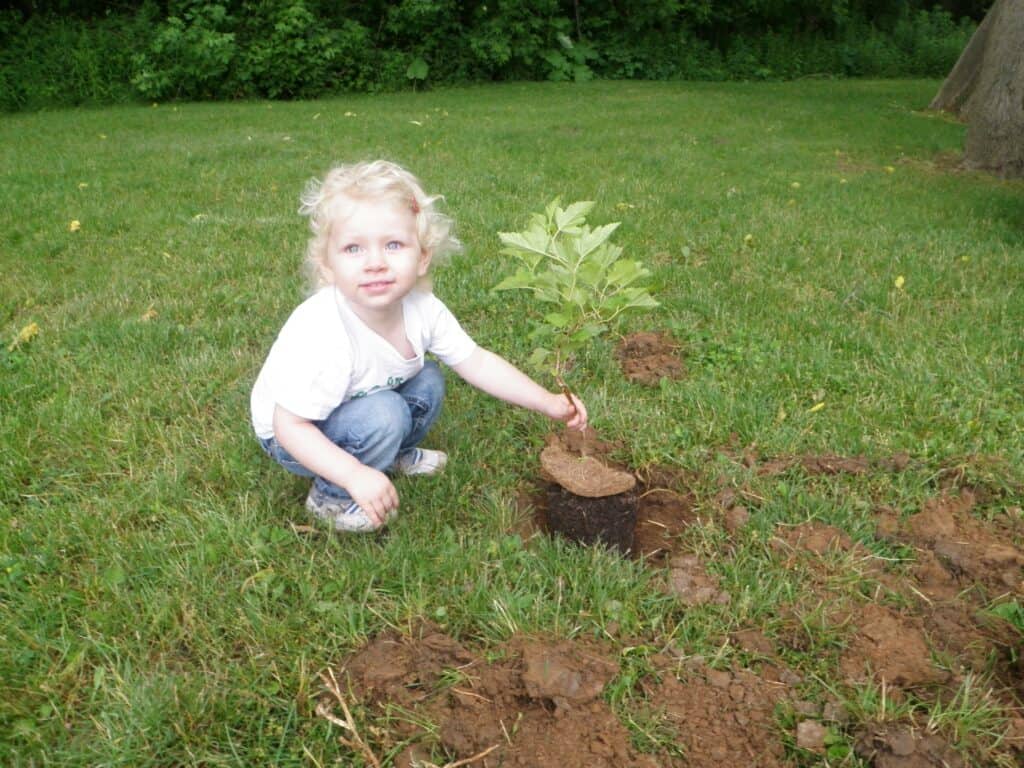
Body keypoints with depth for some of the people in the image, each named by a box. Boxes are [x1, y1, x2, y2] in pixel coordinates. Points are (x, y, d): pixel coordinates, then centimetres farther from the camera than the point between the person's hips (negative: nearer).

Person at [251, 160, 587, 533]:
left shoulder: (421, 307, -18)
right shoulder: (322, 334, -38)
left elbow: (476, 362, -8)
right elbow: (290, 425, -31)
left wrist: (547, 402, -11)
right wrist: (356, 476, -40)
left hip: (356, 406, 7)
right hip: (295, 436, -6)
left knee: (428, 381, -6)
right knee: (384, 414, -29)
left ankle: (395, 456, 18)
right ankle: (331, 497, -5)